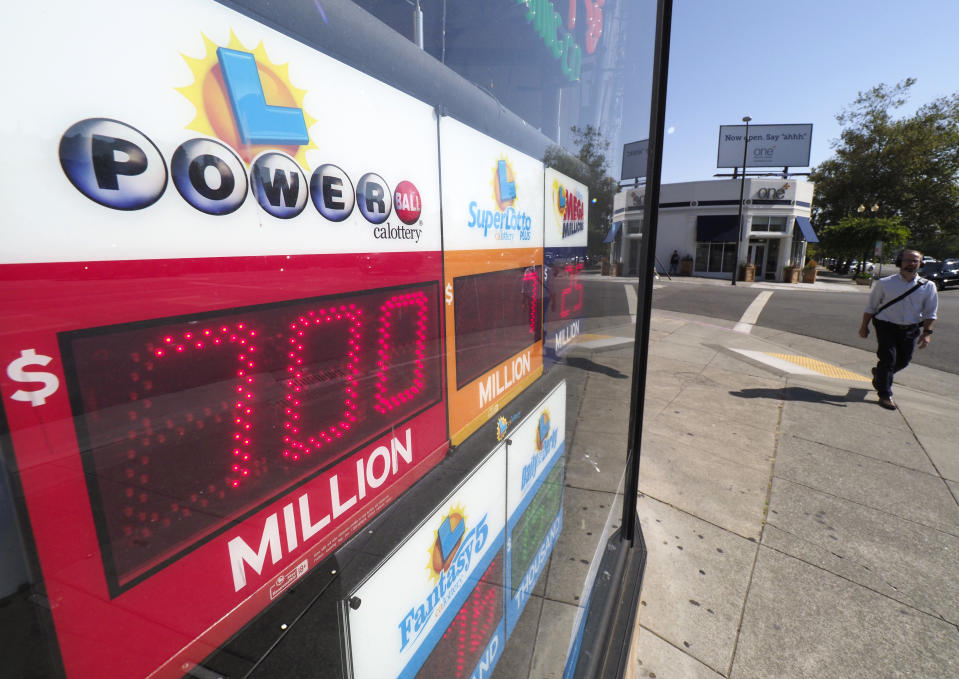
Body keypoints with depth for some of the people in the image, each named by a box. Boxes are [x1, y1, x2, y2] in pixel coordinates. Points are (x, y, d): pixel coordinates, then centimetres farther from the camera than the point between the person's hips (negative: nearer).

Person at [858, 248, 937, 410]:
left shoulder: (927, 286, 3)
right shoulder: (884, 283, -4)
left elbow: (930, 313, 7)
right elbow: (870, 307, 3)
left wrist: (927, 332, -3)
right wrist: (864, 326, 3)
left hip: (910, 330, 4)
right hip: (886, 327, -3)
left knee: (903, 360, 11)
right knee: (888, 359, -8)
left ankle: (879, 374, 42)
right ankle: (885, 395, 3)